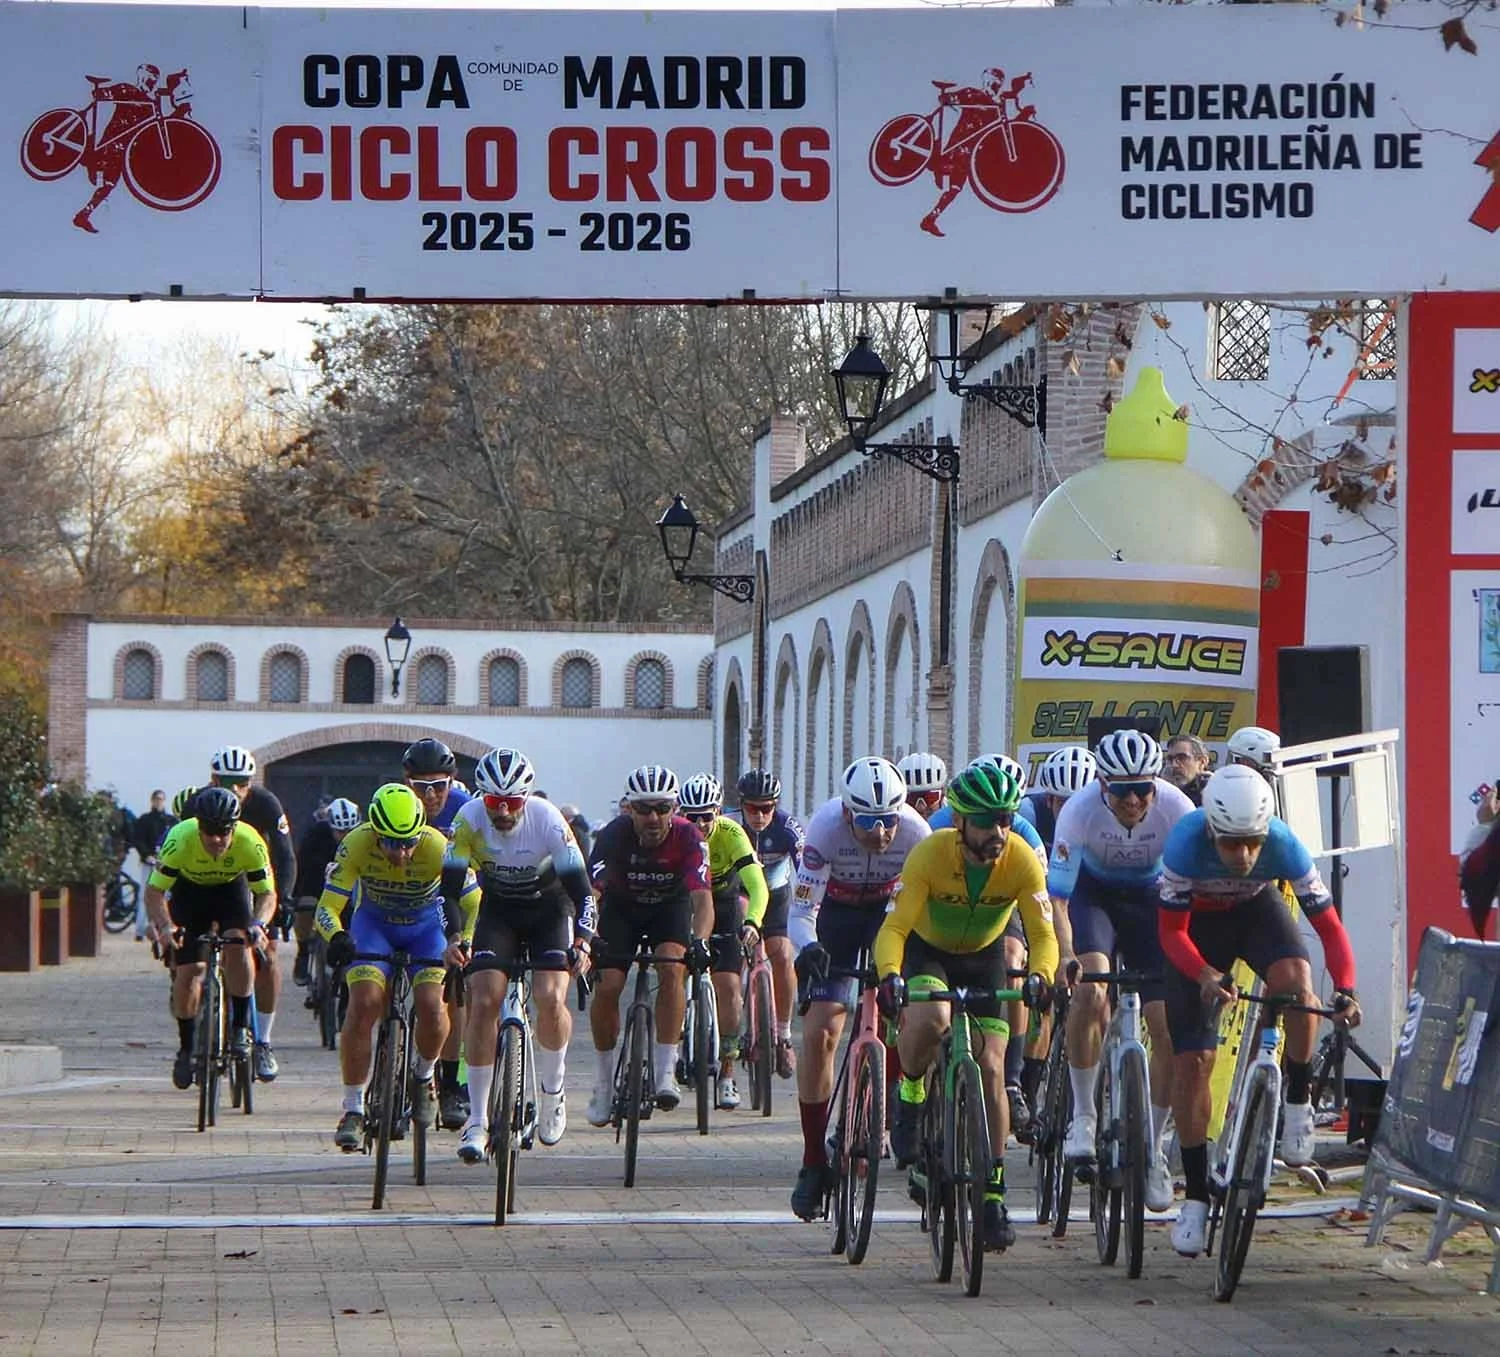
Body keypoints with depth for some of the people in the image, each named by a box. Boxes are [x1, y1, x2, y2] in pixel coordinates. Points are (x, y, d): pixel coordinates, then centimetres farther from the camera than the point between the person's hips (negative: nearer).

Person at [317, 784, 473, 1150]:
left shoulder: (437, 847, -31)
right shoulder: (356, 845, -29)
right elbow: (327, 907, -27)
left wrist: (464, 942, -47)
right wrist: (337, 938, -49)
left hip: (427, 925, 0)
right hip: (374, 922, 0)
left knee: (431, 1006, -21)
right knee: (364, 1003, -20)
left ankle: (423, 1076, 11)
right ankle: (353, 1109, -9)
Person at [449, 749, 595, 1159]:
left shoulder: (547, 820, -26)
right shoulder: (469, 819, -22)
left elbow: (580, 886, -26)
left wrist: (582, 942, -38)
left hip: (550, 907, -1)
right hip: (498, 908, 1)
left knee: (550, 998, -21)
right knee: (483, 1001, -15)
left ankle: (552, 1091, 5)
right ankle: (477, 1119, -8)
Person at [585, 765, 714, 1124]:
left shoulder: (688, 839, -29)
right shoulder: (614, 835, -29)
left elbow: (702, 897, -37)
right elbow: (590, 889, -37)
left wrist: (699, 939, -56)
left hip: (670, 907, -1)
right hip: (622, 907, 1)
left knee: (672, 970, -28)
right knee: (607, 985, -15)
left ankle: (666, 1072, -24)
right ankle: (604, 1081, 5)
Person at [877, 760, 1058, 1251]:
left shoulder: (1022, 860, -26)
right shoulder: (930, 854, -31)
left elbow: (1043, 933, -28)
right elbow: (894, 927, -34)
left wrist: (1041, 975, -50)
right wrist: (890, 975, -54)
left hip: (984, 957, 2)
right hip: (926, 950, -2)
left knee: (990, 1069, -8)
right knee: (929, 1020, -35)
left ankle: (992, 1193, 1)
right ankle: (910, 1096, -3)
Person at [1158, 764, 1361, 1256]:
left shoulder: (1284, 845, -32)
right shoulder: (1186, 842, -35)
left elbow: (1329, 925, -25)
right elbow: (1171, 931, -26)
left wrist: (1345, 989, -41)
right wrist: (1205, 975, -44)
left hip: (1257, 908, 0)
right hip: (1198, 919, 0)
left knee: (1296, 982, -33)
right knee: (1192, 1060, -7)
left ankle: (1298, 1102, -9)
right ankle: (1196, 1196, 4)